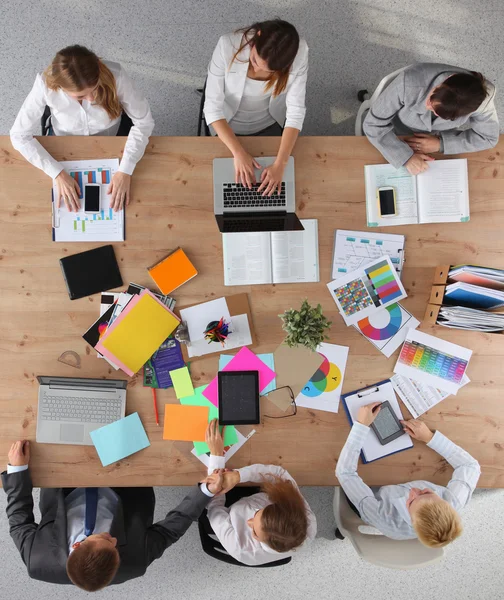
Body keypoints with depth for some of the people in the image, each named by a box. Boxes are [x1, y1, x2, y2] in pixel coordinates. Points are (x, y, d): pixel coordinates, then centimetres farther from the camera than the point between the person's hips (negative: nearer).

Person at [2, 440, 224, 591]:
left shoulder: (39, 562, -37)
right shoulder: (135, 561, -38)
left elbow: (19, 520, -19)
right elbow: (171, 527, -22)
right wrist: (207, 491, -27)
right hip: (123, 498, 0)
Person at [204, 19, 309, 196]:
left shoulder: (298, 52, -30)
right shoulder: (228, 46, -34)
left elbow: (295, 111, -25)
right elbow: (212, 105, -28)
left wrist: (280, 164, -33)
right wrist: (238, 152, -37)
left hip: (269, 123, 1)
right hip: (228, 125, -1)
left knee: (270, 189, 15)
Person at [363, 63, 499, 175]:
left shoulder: (481, 98, -35)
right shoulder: (409, 83, -43)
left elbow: (488, 136, -18)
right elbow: (373, 124, -33)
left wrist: (440, 144, -30)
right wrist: (406, 157, -43)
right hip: (396, 140, -2)